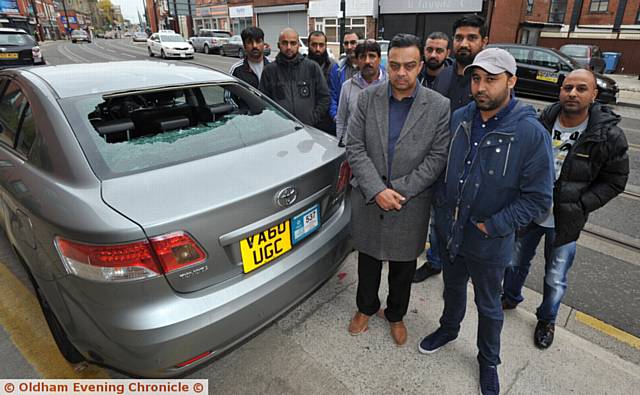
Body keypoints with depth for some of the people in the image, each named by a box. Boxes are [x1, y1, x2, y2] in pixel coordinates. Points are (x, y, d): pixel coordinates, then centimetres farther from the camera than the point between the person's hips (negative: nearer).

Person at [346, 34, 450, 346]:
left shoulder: (439, 106, -7)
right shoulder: (367, 98, -4)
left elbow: (438, 157, -9)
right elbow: (354, 148, -7)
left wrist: (399, 190, -17)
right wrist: (377, 190, -17)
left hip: (410, 203, -1)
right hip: (368, 199, 1)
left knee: (403, 267, 17)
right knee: (368, 261, 19)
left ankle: (396, 315, 43)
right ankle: (366, 308, 45)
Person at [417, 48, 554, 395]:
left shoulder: (531, 134, -18)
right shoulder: (458, 119, -5)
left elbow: (538, 198, -15)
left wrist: (492, 226, -19)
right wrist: (441, 204, -1)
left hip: (489, 243, -3)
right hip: (448, 230, 4)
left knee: (488, 305, 18)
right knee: (453, 287, 27)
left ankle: (488, 361, 43)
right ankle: (449, 328, 54)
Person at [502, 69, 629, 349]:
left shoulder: (608, 136, -13)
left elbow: (614, 180, -4)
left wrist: (580, 206, -14)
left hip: (564, 222, -2)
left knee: (555, 279, 14)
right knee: (516, 262, 21)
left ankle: (547, 319, 40)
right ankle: (511, 297, 49)